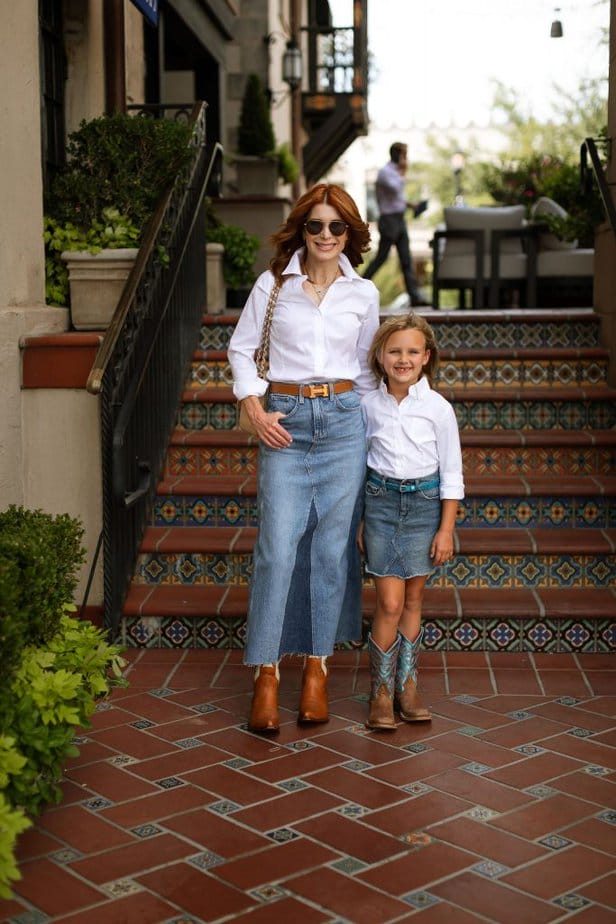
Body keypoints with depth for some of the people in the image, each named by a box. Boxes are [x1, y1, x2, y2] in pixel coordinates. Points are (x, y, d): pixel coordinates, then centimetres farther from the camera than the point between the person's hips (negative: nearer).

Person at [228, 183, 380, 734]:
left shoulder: (364, 294, 7)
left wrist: (369, 425, 14)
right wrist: (255, 411, -2)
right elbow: (241, 348, 8)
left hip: (343, 422, 2)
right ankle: (266, 673, 4)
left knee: (333, 547, 4)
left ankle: (318, 666, 17)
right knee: (278, 548, -6)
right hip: (286, 423, -1)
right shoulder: (273, 284, 2)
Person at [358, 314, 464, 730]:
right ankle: (381, 692, 8)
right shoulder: (369, 405, 0)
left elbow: (452, 473, -1)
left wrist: (446, 529, -4)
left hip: (425, 504, 0)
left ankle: (407, 684, 23)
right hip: (381, 501, 0)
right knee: (390, 602, -5)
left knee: (413, 599, 9)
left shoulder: (438, 407, -5)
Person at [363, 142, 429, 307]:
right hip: (389, 220, -9)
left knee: (406, 259, 2)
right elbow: (395, 189, -25)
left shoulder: (395, 171, 16)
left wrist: (410, 204, 12)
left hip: (399, 220, 9)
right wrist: (402, 172, -14)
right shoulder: (384, 172, -12)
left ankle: (415, 295, -2)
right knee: (381, 257, -3)